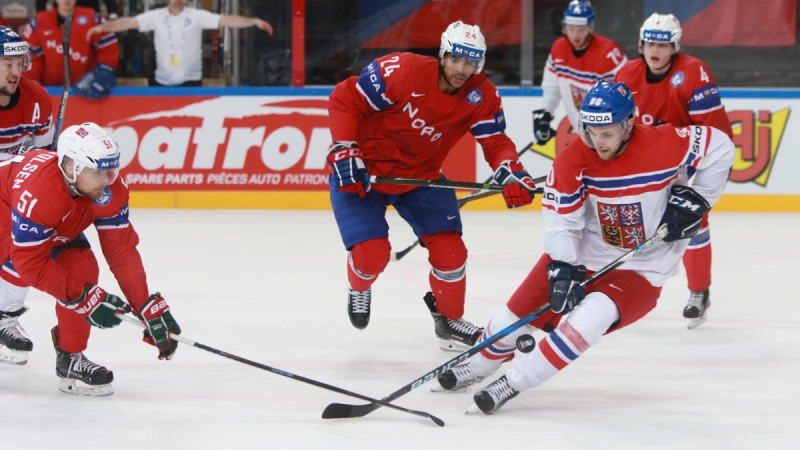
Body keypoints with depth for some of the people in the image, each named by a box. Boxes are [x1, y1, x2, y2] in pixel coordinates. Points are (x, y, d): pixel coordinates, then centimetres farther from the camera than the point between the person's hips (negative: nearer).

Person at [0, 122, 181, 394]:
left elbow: (122, 251, -18)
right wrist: (85, 297, -34)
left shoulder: (111, 191, -24)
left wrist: (149, 309, -23)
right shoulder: (38, 192, -43)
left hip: (55, 230, 6)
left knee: (81, 269, -12)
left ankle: (70, 360, 0)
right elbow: (31, 263, -35)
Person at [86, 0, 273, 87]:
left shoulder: (197, 17, -3)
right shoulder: (156, 17, 0)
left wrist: (254, 21, -20)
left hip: (190, 80, -1)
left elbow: (226, 20, -10)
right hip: (163, 81, 1)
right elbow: (130, 22, -7)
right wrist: (103, 27, -20)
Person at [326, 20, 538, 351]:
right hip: (362, 174, -4)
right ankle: (359, 288, 22)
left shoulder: (482, 96, -12)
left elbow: (494, 141, -12)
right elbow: (345, 99, -21)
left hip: (420, 175, 5)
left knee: (449, 248, -6)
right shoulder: (402, 71, -28)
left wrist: (511, 172, -33)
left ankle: (449, 320, 21)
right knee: (372, 252, -17)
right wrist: (344, 152, -27)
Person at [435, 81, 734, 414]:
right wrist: (563, 270, -29)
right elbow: (560, 221, -16)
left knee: (591, 317, -28)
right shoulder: (572, 161, -16)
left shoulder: (664, 144, -22)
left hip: (642, 268, -3)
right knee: (520, 311, 1)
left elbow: (719, 148, -8)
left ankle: (514, 383, -17)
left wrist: (694, 198, -12)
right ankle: (480, 365, 33)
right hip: (585, 252, 3)